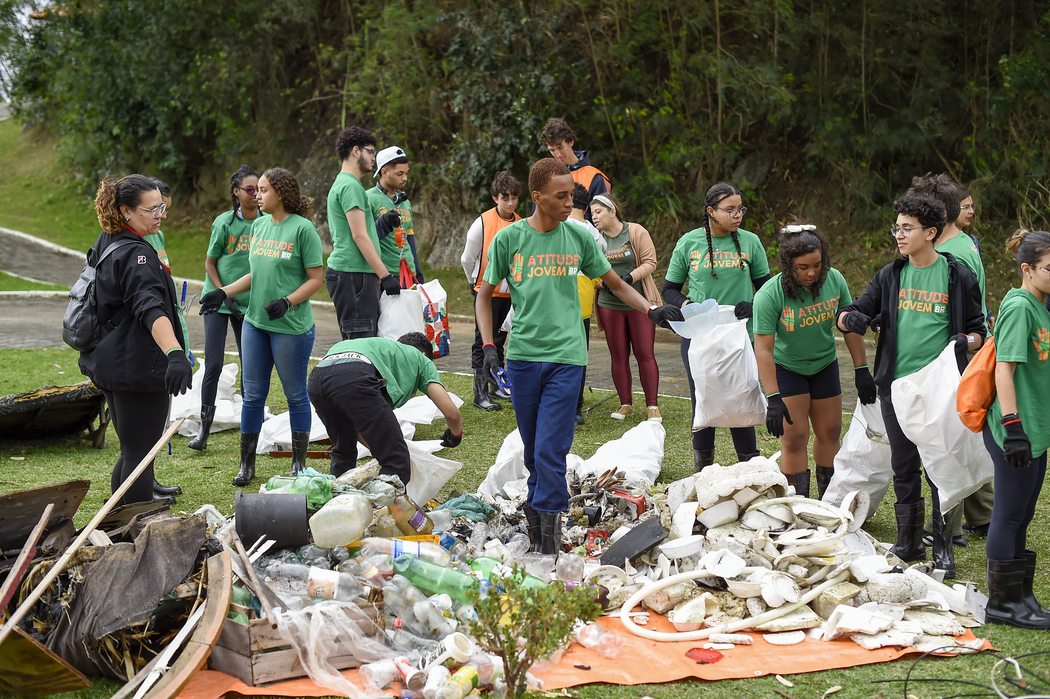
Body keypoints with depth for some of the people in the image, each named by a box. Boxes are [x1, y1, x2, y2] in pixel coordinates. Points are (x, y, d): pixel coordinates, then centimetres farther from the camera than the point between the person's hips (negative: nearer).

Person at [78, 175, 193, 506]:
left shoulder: (106, 243, 8)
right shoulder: (135, 254, -21)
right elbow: (151, 309, -38)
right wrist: (175, 353, -50)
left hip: (111, 364, 10)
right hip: (139, 369, -10)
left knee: (131, 452, 19)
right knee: (140, 456, -6)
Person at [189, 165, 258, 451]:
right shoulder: (224, 222, -8)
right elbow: (209, 262, 0)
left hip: (251, 302, 2)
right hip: (219, 300, -2)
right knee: (213, 364, -7)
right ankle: (204, 429, 1)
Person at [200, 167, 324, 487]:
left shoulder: (302, 229, -10)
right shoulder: (258, 226, 10)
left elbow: (315, 278, -10)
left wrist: (287, 302, -22)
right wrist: (223, 292, 9)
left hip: (291, 326, -6)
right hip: (255, 322, 6)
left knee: (296, 395, 5)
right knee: (253, 394, 10)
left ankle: (299, 463, 17)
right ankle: (246, 463, 19)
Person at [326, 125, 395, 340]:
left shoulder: (342, 184, 22)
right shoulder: (350, 185, -11)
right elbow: (359, 236, -17)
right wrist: (385, 275, -17)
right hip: (353, 275, -11)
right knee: (360, 341, -13)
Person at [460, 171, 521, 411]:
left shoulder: (521, 225, 1)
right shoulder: (482, 223, -12)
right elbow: (467, 259, -2)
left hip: (510, 293, 4)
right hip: (487, 292, -4)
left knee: (498, 342, 15)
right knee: (483, 343, -2)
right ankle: (481, 394, 0)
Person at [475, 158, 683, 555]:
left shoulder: (579, 237, 4)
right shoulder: (509, 239, 2)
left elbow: (616, 284, 15)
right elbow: (485, 295, 11)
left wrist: (651, 310, 1)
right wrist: (488, 346, 1)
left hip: (566, 357, -1)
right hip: (522, 355, 1)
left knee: (550, 451, -9)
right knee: (533, 450, 8)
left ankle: (546, 530, -3)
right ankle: (540, 509, 25)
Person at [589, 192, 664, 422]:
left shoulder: (636, 232, -4)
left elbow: (650, 262, -5)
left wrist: (630, 278, -18)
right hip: (610, 305, 3)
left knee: (645, 354, -3)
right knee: (618, 356, 5)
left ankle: (652, 406, 2)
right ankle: (625, 404, 15)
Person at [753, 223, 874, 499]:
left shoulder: (834, 280, -17)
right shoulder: (769, 295, -28)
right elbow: (763, 349, -28)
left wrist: (862, 372, -2)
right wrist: (774, 399, -32)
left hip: (824, 365, 4)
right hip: (786, 369, -4)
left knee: (830, 433, 11)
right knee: (794, 438, -8)